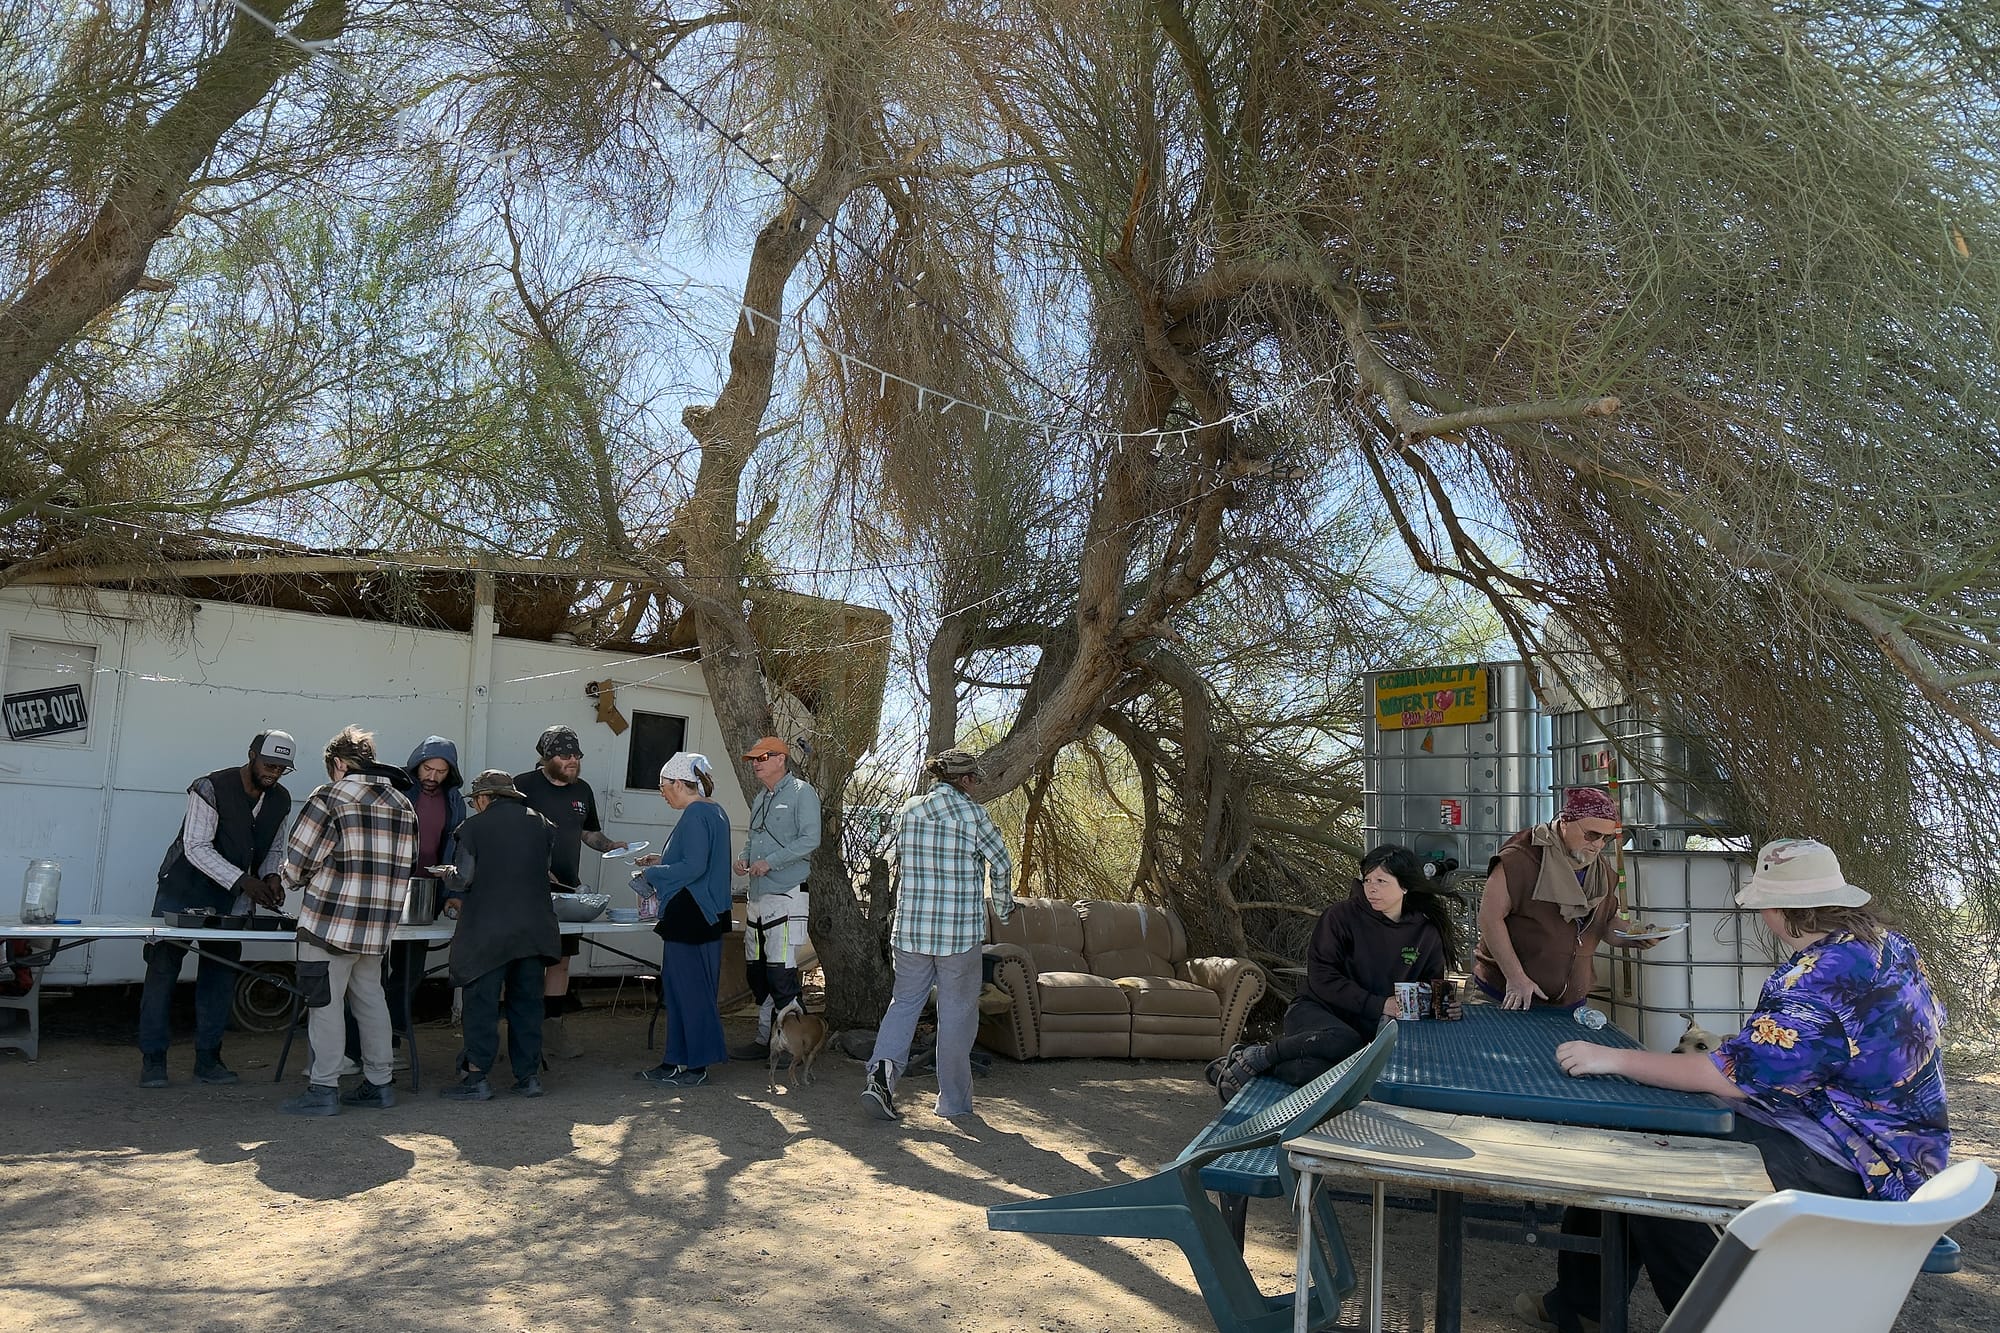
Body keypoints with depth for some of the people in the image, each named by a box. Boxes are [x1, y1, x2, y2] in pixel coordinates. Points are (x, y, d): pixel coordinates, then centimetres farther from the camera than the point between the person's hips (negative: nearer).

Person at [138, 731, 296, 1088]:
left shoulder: (280, 800, 1)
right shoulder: (212, 788, -20)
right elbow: (196, 847, -23)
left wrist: (271, 876, -9)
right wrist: (242, 880, -31)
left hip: (229, 901, 5)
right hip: (182, 894, -5)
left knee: (221, 974, 5)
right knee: (163, 968, -2)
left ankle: (208, 1059, 13)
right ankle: (152, 1059, 6)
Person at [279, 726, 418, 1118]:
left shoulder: (331, 798, -9)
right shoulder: (402, 804, 11)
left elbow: (297, 859, -8)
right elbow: (402, 864, 10)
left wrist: (296, 880, 13)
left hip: (331, 920, -6)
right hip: (378, 925, 6)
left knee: (324, 1003, 1)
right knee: (371, 1000, 14)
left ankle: (324, 1089, 4)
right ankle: (379, 1083, 20)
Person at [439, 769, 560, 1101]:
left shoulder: (474, 826, -3)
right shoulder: (541, 824, 10)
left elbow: (464, 877, -6)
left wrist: (455, 887, 21)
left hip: (489, 930, -4)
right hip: (536, 927, 4)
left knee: (482, 1003, 3)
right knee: (528, 1002, 11)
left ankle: (476, 1077, 5)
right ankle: (529, 1075, 15)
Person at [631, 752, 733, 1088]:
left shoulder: (695, 815, -17)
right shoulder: (714, 812, 14)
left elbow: (693, 867, -23)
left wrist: (653, 874, -11)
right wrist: (662, 862, 18)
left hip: (690, 917, -10)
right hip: (707, 915, 10)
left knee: (689, 988, -2)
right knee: (677, 986, 15)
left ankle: (696, 1066, 6)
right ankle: (675, 1061, 22)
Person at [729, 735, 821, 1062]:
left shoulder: (801, 793, -7)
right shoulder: (761, 798, 19)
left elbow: (810, 839, -16)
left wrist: (770, 862, -19)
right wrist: (743, 857, 6)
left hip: (786, 895, -9)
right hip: (758, 897, 9)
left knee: (781, 972, -11)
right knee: (756, 971, 13)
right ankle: (765, 1040, 23)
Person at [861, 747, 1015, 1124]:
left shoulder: (907, 810, 5)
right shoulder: (971, 813, -7)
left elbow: (893, 861, 15)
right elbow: (1001, 864, -1)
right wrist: (1004, 907, 17)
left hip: (910, 927, 4)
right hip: (961, 931, -3)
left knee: (904, 1002, 13)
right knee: (957, 1013, 7)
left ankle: (881, 1072, -9)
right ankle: (953, 1100, 14)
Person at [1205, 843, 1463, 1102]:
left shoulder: (1427, 933, 5)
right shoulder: (1342, 916, -5)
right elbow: (1321, 977, -9)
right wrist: (1377, 1005, -17)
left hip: (1369, 1027, 2)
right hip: (1315, 1010, -2)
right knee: (1343, 1042, -41)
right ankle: (1255, 1056, -22)